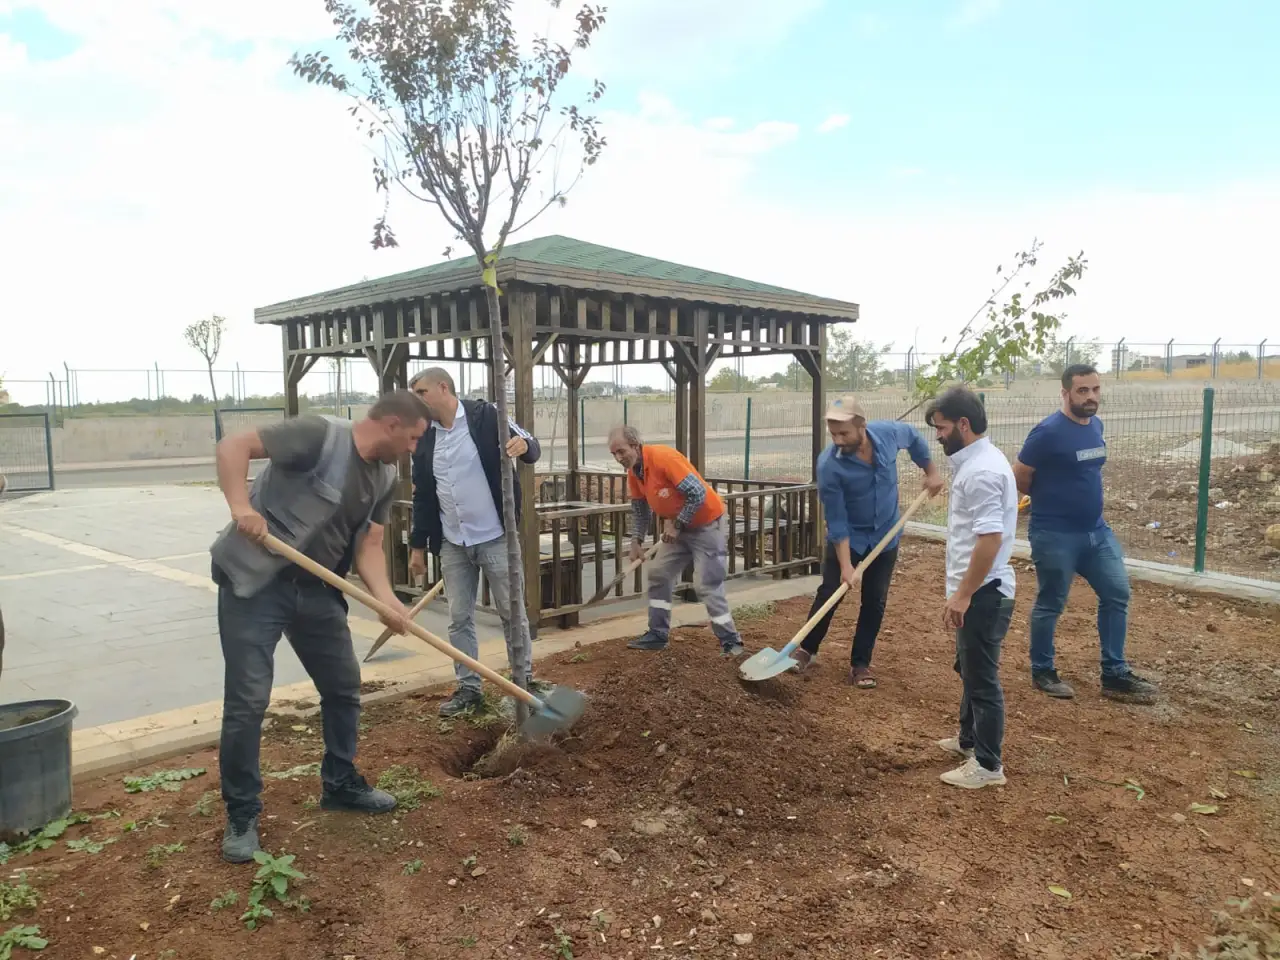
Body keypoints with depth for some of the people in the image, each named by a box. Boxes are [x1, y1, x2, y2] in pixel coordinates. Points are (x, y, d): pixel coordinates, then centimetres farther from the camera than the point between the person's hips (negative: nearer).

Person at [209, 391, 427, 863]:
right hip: (254, 583, -7)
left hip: (317, 589, 8)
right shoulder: (319, 434, -18)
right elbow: (234, 446, -21)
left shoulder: (386, 479, 4)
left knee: (344, 688, 13)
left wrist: (387, 601, -15)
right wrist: (240, 506, -36)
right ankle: (241, 816, 13)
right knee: (247, 701, -4)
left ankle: (341, 785, 33)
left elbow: (368, 548, 2)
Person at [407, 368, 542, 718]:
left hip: (495, 538, -4)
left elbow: (531, 447, -5)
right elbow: (422, 496, 11)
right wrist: (418, 545, 11)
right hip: (452, 545, 5)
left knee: (512, 613, 6)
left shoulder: (486, 416, -8)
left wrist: (524, 446, -31)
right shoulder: (424, 438, 6)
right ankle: (468, 688, 21)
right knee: (459, 619, 8)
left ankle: (524, 681, 22)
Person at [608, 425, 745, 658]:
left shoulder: (664, 458, -27)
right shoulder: (633, 472, 0)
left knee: (708, 586, -9)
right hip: (678, 527, 9)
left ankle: (731, 642, 3)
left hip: (707, 524, -9)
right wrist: (636, 541, 6)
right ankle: (657, 635, 19)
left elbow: (698, 494, -28)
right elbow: (639, 510, 14)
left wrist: (676, 525, -20)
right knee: (658, 574, 9)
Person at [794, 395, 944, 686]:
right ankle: (806, 649, 21)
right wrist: (846, 566, -25)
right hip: (848, 537, -3)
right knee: (829, 594, 1)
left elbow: (914, 437, 7)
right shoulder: (829, 465, -29)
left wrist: (931, 471, 9)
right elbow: (837, 521, -23)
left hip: (885, 535, 3)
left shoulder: (888, 432, -20)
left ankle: (860, 663, 16)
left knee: (875, 601, 5)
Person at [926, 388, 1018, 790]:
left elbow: (990, 538, -28)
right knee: (970, 669, 23)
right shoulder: (977, 460, 11)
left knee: (982, 677, 0)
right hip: (977, 591, 11)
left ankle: (988, 764, 12)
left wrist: (962, 594, -25)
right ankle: (969, 740, 38)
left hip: (983, 593, -11)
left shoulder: (981, 470, -22)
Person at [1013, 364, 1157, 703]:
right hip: (1055, 536, -8)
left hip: (1097, 530, 8)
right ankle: (1042, 672, 22)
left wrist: (1076, 496, 13)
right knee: (1050, 605, 5)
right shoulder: (1048, 431, -19)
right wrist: (1050, 499, 3)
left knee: (1117, 594, 9)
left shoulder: (1095, 425, 5)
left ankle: (1115, 675, 20)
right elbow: (1020, 478, -12)